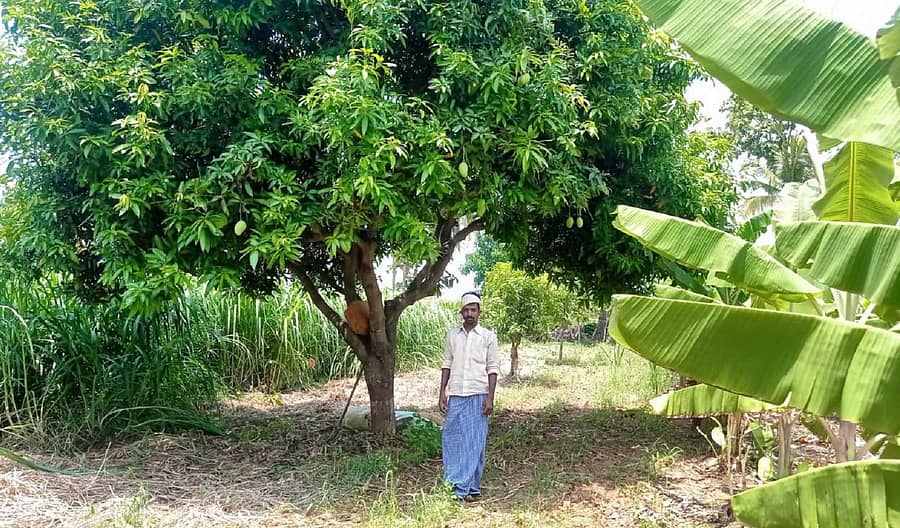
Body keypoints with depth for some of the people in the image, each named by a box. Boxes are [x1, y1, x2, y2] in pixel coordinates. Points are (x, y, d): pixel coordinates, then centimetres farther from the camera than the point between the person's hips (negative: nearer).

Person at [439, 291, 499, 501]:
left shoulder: (488, 336, 1)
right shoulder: (452, 334, 9)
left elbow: (493, 369, 0)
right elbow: (447, 364, 11)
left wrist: (490, 398, -7)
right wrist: (442, 393, 4)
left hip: (477, 395, -3)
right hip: (455, 395, 3)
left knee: (474, 442, -1)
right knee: (451, 439, 2)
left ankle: (469, 487, 4)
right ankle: (454, 484, 11)